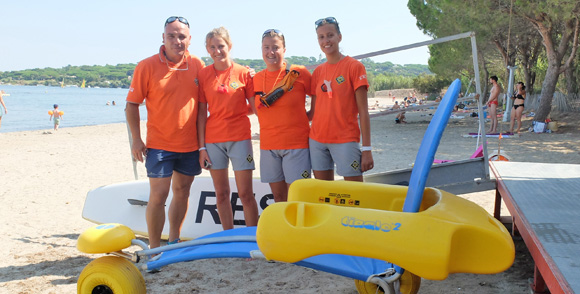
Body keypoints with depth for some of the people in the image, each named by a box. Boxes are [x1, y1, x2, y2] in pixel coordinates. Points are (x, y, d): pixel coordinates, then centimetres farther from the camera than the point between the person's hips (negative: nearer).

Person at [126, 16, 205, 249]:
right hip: (159, 144, -3)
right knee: (158, 195, -4)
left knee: (182, 191, 13)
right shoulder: (147, 66, -6)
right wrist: (136, 139, -9)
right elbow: (132, 104, -2)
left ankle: (174, 242, 29)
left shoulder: (197, 66, 1)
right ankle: (154, 249, 8)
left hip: (190, 144, 4)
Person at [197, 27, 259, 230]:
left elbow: (254, 107, 5)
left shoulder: (243, 73, -1)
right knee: (221, 193, 8)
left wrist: (236, 111, -12)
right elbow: (202, 113, 3)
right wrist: (201, 146, 1)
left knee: (245, 193, -1)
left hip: (240, 138, -2)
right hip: (213, 139, 2)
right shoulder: (203, 75, 3)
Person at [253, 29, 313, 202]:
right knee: (278, 197, 12)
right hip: (268, 145, 4)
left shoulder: (299, 73, -6)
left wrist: (307, 116, -5)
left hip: (296, 144, -4)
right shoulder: (257, 79, 7)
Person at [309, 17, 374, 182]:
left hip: (345, 140, -5)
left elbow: (363, 111, -8)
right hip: (317, 139, 5)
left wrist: (367, 149, -12)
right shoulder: (317, 72, 10)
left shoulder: (354, 66, -4)